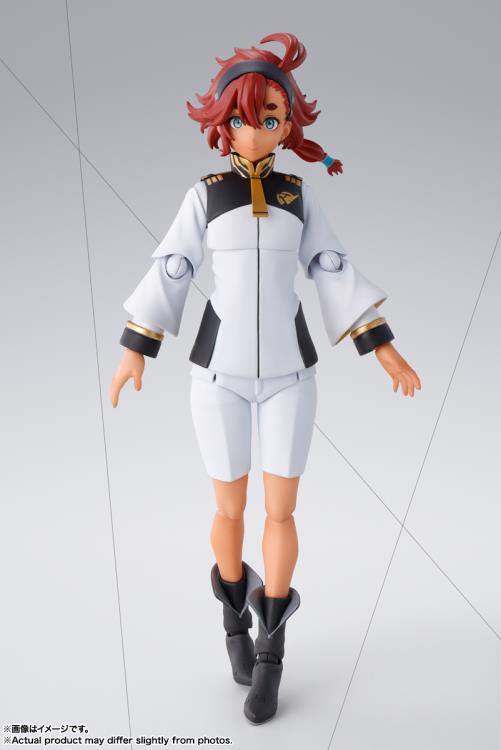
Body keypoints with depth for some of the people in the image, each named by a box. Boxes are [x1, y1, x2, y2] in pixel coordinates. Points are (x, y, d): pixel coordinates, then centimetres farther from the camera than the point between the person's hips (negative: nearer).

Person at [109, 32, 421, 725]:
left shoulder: (299, 196, 8)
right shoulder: (204, 194, 4)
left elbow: (336, 274, 5)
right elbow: (169, 273, 4)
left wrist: (386, 350, 0)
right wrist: (134, 349, 2)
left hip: (289, 370, 1)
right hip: (219, 370, -1)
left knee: (281, 512, -2)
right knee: (230, 510, 6)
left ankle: (270, 655, 14)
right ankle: (236, 616, 35)